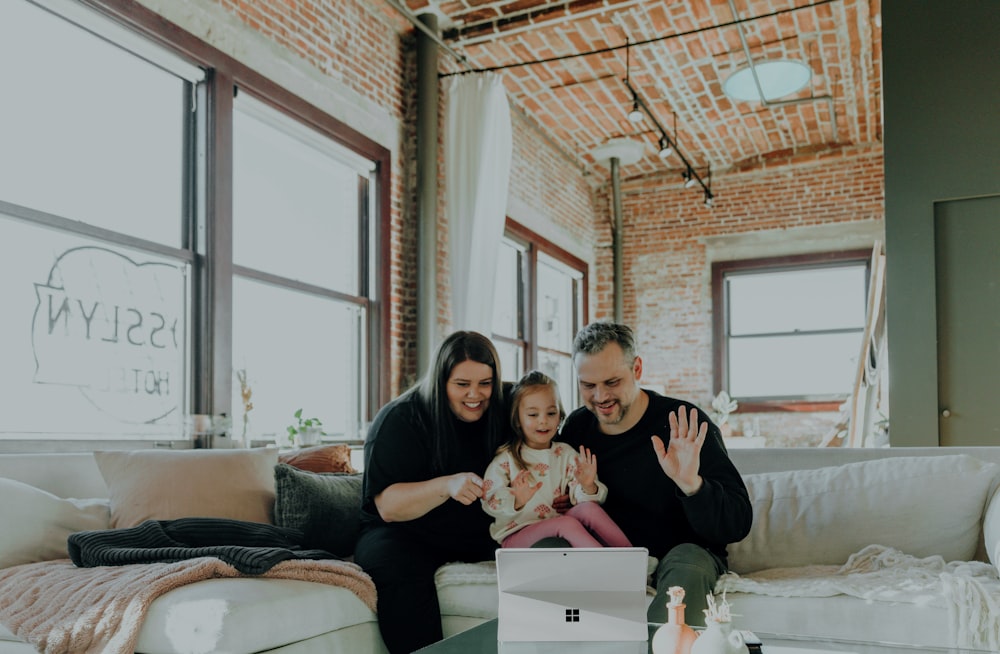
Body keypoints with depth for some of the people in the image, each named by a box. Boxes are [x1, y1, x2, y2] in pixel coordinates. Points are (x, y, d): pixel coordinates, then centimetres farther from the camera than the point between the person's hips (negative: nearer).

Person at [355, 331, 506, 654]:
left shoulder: (498, 416, 6)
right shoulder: (399, 419, -8)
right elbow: (388, 506, -16)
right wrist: (446, 486, -33)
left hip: (477, 534, 4)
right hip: (405, 532, -3)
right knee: (402, 570, -37)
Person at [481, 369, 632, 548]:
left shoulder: (566, 454, 10)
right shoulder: (506, 459, -1)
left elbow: (579, 497, 2)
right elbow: (490, 503, -9)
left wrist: (588, 487, -22)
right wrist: (516, 501, -30)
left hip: (558, 530, 4)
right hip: (516, 534, -4)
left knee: (588, 508, -23)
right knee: (567, 524, -31)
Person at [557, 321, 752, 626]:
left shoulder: (684, 430, -15)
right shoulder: (576, 427, 0)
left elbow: (738, 525, -20)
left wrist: (691, 484, -38)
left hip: (684, 551, -4)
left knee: (687, 565, -38)